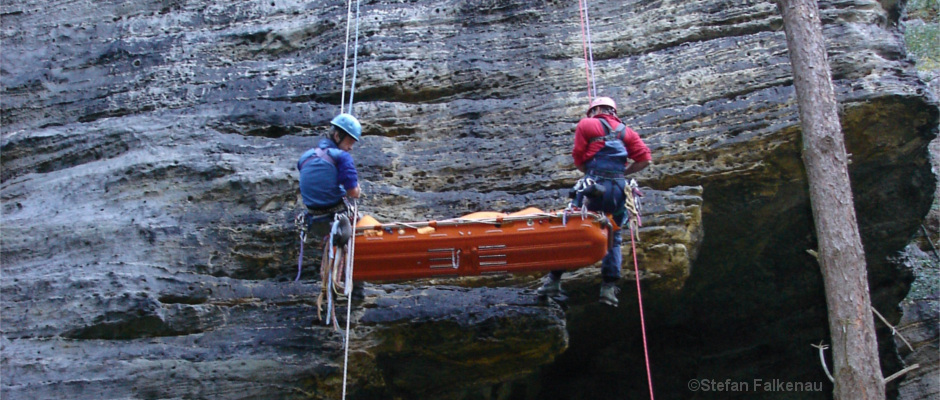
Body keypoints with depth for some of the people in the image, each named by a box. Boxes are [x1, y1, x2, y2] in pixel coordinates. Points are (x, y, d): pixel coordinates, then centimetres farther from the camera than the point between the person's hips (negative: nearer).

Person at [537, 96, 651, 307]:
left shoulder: (586, 124, 11)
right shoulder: (626, 131, 20)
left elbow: (578, 158, 5)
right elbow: (645, 158, 8)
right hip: (619, 189, 3)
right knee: (614, 238, 14)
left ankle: (554, 280, 3)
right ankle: (609, 286, 6)